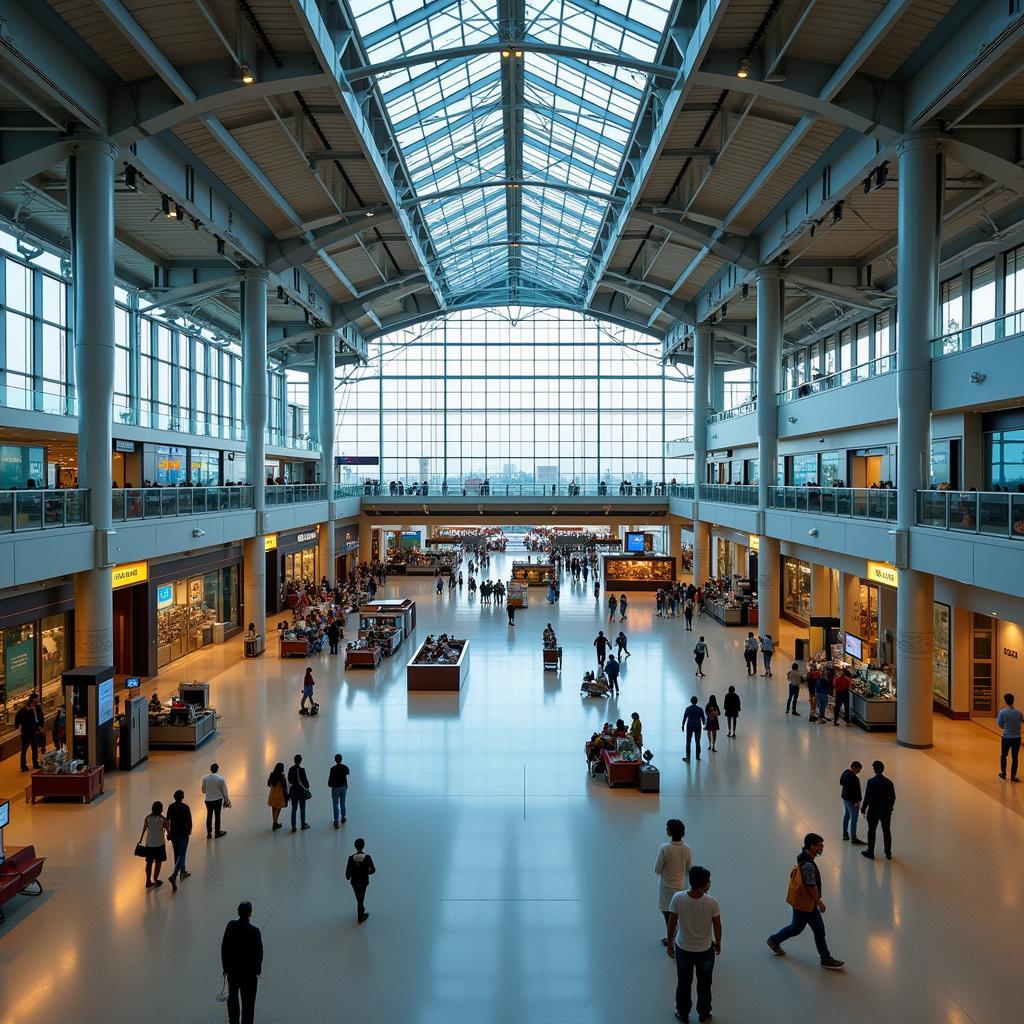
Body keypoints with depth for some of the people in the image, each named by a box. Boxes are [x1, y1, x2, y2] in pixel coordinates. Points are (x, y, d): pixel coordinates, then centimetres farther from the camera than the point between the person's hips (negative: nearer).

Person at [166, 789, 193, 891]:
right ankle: (173, 876, -18)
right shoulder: (186, 807, -14)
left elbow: (167, 821, 1)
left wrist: (168, 832, 14)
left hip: (173, 833, 5)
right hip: (183, 834, -5)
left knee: (177, 854, 21)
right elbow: (189, 821, -8)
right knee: (181, 855, -3)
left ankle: (182, 872, 35)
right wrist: (190, 830, 10)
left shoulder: (171, 807, -2)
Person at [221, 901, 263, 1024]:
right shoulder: (254, 931, -23)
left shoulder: (231, 926, -14)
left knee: (233, 997, 24)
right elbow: (259, 953, -15)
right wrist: (257, 971, 0)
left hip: (232, 969, 4)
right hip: (249, 972, -4)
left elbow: (224, 948, -5)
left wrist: (225, 966, 8)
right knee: (248, 1001, 11)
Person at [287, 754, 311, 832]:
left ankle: (293, 826, 4)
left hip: (293, 790, 4)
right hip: (301, 790, -4)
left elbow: (289, 780, 7)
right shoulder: (301, 769, -17)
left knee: (294, 809, 7)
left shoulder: (290, 769, -1)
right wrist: (307, 787, 4)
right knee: (302, 808, 12)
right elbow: (305, 780, -12)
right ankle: (303, 824, 22)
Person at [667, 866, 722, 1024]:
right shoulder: (712, 903, -26)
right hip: (705, 950, -1)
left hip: (683, 948, 1)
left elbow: (672, 924, -12)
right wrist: (718, 943, 9)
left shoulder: (678, 898, -24)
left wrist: (670, 944, 5)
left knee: (683, 983, 23)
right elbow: (717, 927, -11)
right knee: (704, 984, 24)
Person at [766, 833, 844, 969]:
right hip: (803, 903, -9)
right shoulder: (808, 865, -31)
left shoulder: (803, 857, -1)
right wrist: (820, 902, -12)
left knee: (819, 929, 13)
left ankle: (826, 958, 22)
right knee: (796, 928, 12)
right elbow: (811, 887, -26)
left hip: (808, 901, 9)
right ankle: (774, 940, 32)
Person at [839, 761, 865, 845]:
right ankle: (853, 838, -2)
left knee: (846, 815, 20)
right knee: (854, 818, -5)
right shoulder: (852, 777, -25)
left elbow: (841, 783, 16)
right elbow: (852, 790, -26)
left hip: (845, 798, 11)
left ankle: (845, 834, 32)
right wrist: (855, 801, -21)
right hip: (852, 800, -11)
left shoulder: (845, 773, 6)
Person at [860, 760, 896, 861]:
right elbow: (893, 797, 7)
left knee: (871, 831, 8)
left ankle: (870, 852, 14)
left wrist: (863, 809, -7)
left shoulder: (871, 781, -16)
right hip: (886, 811, 4)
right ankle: (888, 853, 22)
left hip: (874, 810, -4)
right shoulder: (889, 782, -1)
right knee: (886, 831, 14)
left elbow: (867, 797, -17)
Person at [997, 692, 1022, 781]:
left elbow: (1000, 724, -7)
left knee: (1003, 756, 17)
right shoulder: (1018, 713, -2)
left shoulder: (1002, 712, -12)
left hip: (1006, 737, -2)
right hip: (1017, 738, 2)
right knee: (1015, 757, 7)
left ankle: (1003, 773, 25)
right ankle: (1013, 776, 8)